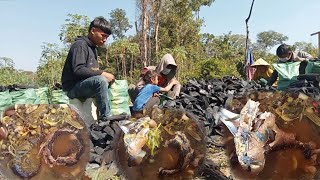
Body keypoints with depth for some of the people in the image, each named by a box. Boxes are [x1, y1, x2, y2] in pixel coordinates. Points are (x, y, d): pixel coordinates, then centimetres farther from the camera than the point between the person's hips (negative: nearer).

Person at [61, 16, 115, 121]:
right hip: (73, 88, -10)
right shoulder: (80, 44, -11)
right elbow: (78, 70, -24)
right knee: (100, 80, -32)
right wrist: (102, 74, -26)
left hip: (86, 85, 10)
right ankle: (106, 118, -28)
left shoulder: (93, 48, 17)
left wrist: (106, 76, -2)